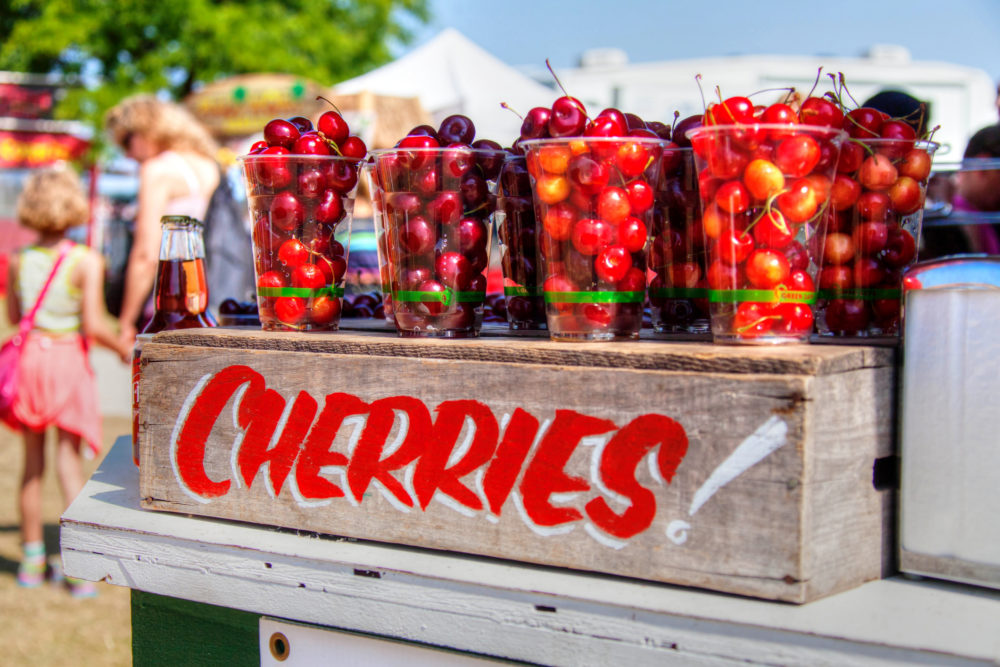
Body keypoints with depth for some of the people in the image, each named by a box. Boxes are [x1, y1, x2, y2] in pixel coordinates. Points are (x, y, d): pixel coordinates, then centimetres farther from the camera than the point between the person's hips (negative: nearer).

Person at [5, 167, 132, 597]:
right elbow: (94, 327, -15)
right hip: (69, 362, -3)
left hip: (30, 359, 3)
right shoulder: (87, 262, -11)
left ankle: (32, 560, 22)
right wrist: (123, 349, 2)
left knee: (33, 462, 13)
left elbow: (12, 316, 8)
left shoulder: (19, 261, 1)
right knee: (69, 460, 2)